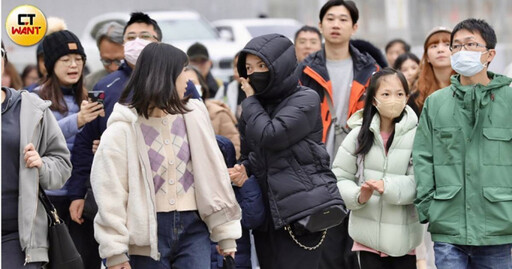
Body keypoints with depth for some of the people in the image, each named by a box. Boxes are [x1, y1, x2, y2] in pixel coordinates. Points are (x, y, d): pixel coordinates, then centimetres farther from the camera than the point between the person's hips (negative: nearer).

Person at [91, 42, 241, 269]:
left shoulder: (193, 116, 4)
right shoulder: (123, 129, -6)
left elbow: (213, 173, 9)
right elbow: (109, 192, -7)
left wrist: (225, 232, 9)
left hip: (193, 228, 3)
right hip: (148, 234, -2)